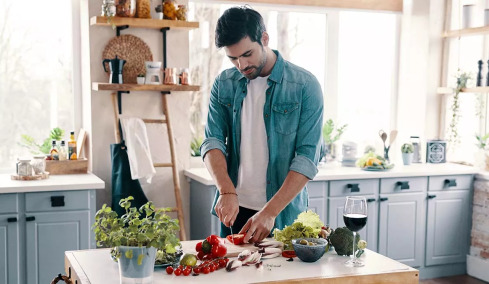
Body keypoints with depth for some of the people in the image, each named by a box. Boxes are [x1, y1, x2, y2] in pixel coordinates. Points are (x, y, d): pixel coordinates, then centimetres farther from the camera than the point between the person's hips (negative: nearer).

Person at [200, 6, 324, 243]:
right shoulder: (223, 84, 2)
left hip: (284, 213, -3)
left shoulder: (305, 86, -10)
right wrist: (227, 192, -20)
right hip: (234, 208, 3)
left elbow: (307, 158, -15)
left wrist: (270, 212, -23)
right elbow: (213, 141, -3)